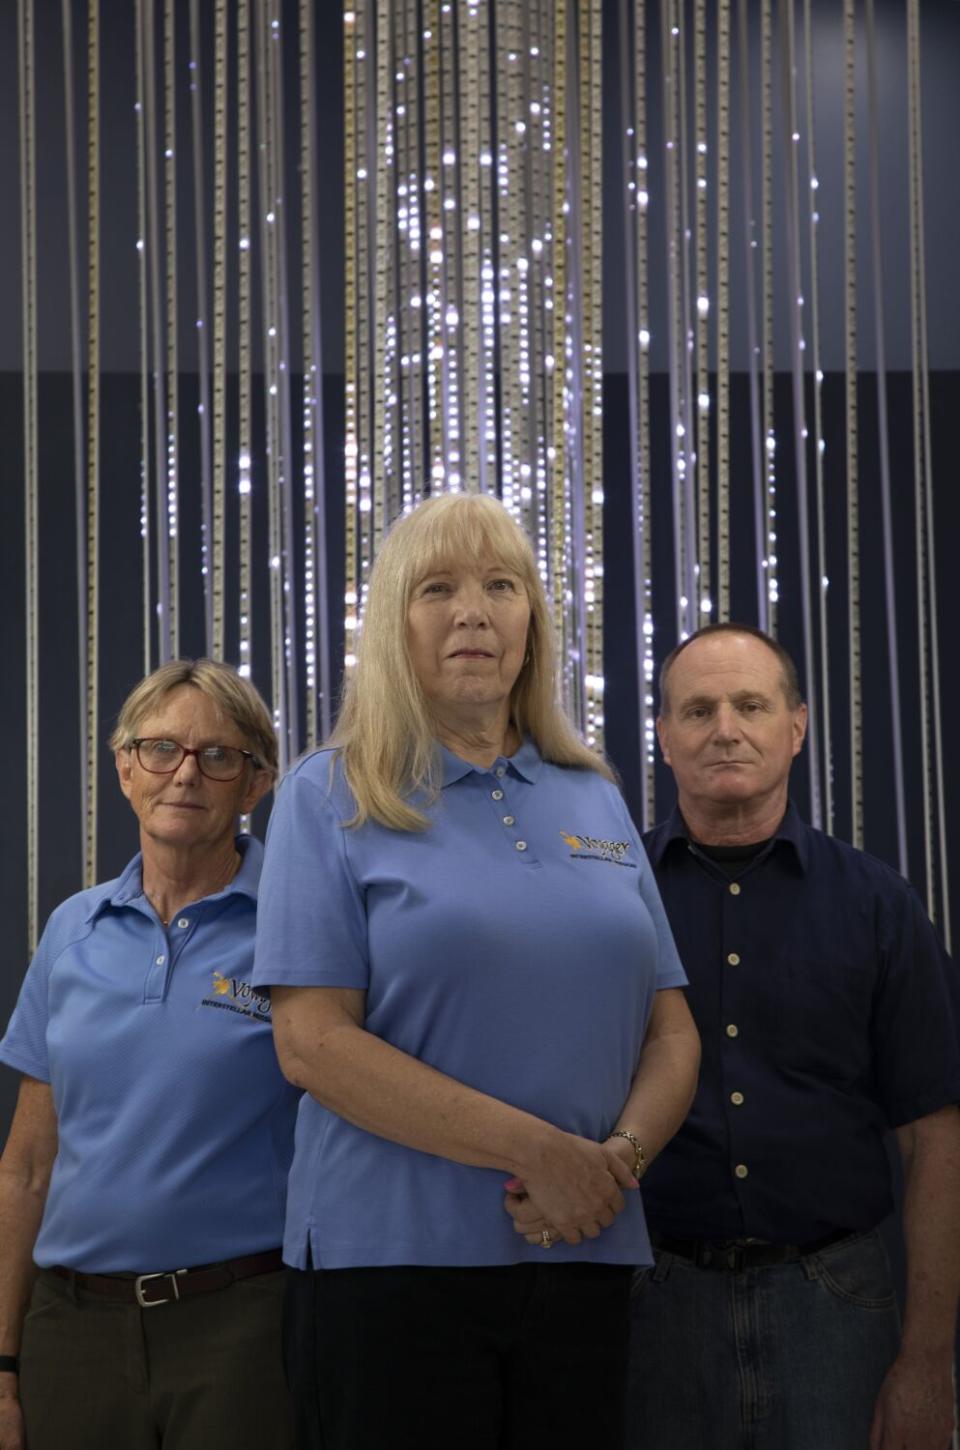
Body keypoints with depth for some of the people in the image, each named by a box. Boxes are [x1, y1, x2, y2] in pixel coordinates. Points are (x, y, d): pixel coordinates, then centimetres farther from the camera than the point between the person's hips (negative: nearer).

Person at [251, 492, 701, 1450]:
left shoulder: (595, 802, 13)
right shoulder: (330, 798, 0)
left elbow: (672, 1033, 11)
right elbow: (311, 1045, -11)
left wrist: (620, 1155, -11)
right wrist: (539, 1151, -15)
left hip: (585, 1257, 4)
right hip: (391, 1257, -4)